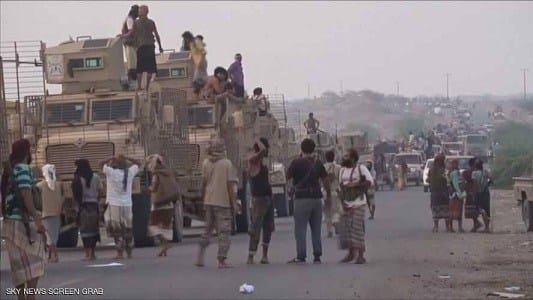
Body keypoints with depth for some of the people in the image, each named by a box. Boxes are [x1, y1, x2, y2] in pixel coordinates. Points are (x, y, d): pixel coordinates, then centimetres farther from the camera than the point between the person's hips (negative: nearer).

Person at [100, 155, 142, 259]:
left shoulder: (111, 172, -9)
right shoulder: (130, 172, 0)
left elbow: (102, 164, 5)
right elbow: (138, 163, 16)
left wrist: (112, 159, 9)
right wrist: (126, 158, 11)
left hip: (114, 205, -3)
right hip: (127, 205, 4)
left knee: (117, 231, -2)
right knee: (127, 230, 13)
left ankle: (120, 253, -8)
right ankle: (129, 252, 18)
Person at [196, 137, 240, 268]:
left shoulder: (206, 163, 1)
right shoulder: (227, 163, -9)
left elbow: (204, 183, 4)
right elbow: (230, 185, -11)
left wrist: (204, 199, 14)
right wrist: (234, 203, -7)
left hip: (209, 201, 4)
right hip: (223, 202, -4)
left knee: (207, 229, 17)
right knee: (224, 232, 0)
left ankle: (200, 258, 17)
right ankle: (221, 260, -4)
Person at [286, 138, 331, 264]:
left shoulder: (297, 163, -7)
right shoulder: (318, 163, 8)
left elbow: (287, 177, -1)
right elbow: (325, 180, 11)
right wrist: (328, 196, 19)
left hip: (302, 198, -5)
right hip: (316, 198, 5)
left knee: (300, 229, -1)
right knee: (316, 229, 9)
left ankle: (301, 256, -5)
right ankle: (317, 256, 8)